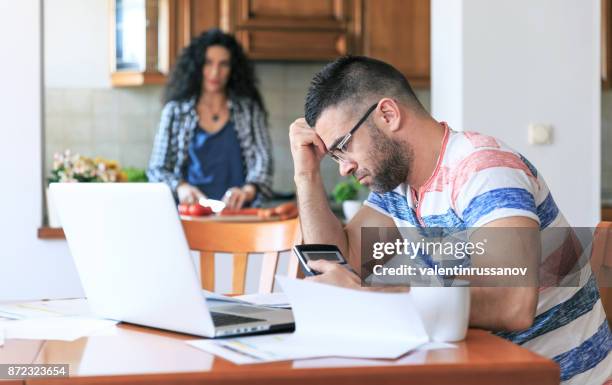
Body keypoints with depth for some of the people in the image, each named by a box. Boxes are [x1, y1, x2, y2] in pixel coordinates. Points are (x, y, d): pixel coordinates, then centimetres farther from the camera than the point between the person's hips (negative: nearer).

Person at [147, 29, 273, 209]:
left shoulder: (249, 109, 12)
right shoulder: (175, 111, 11)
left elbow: (263, 160, 2)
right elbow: (156, 169, 10)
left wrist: (248, 190, -19)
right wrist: (180, 187, -12)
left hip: (236, 212, 0)